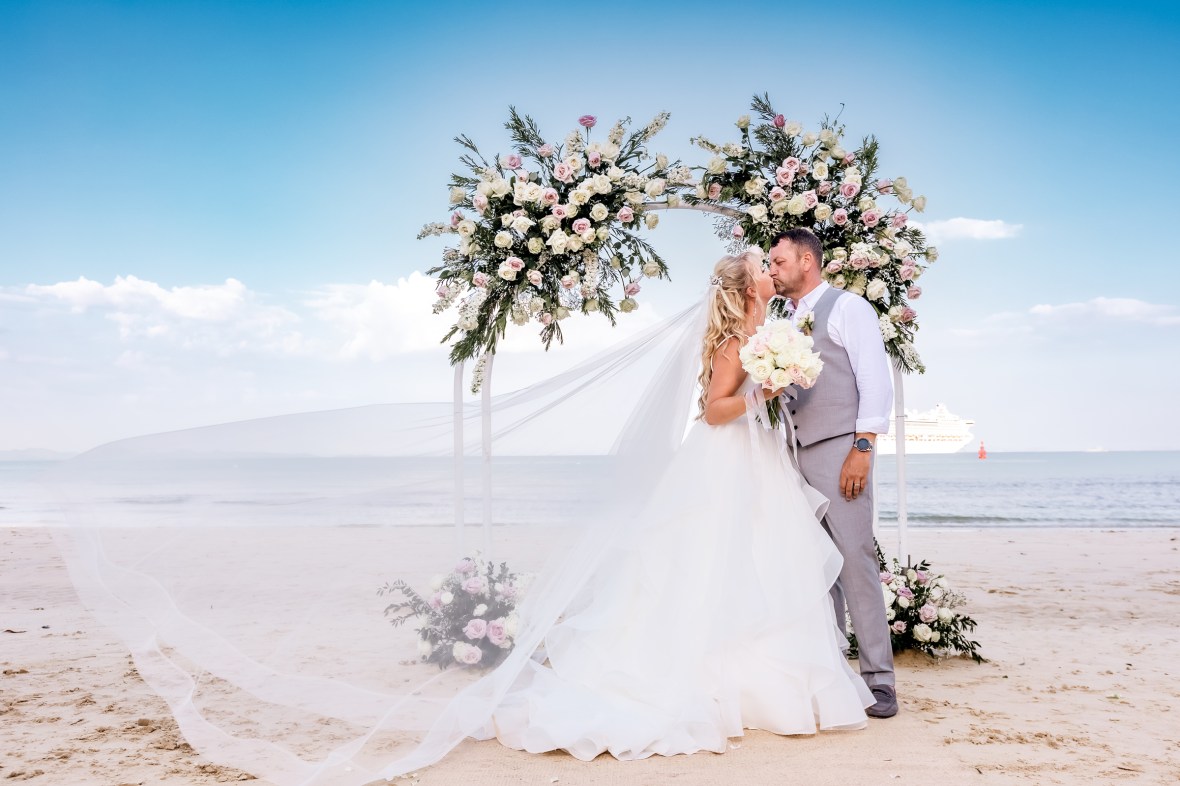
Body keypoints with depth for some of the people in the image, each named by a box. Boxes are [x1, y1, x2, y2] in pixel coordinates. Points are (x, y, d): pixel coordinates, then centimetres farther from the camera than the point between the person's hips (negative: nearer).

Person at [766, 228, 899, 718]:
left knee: (855, 560, -10)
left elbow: (875, 380, -9)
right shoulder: (791, 324, 22)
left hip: (839, 451, -7)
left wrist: (862, 448, -16)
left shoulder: (848, 308, 0)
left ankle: (879, 679, -5)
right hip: (798, 454, 7)